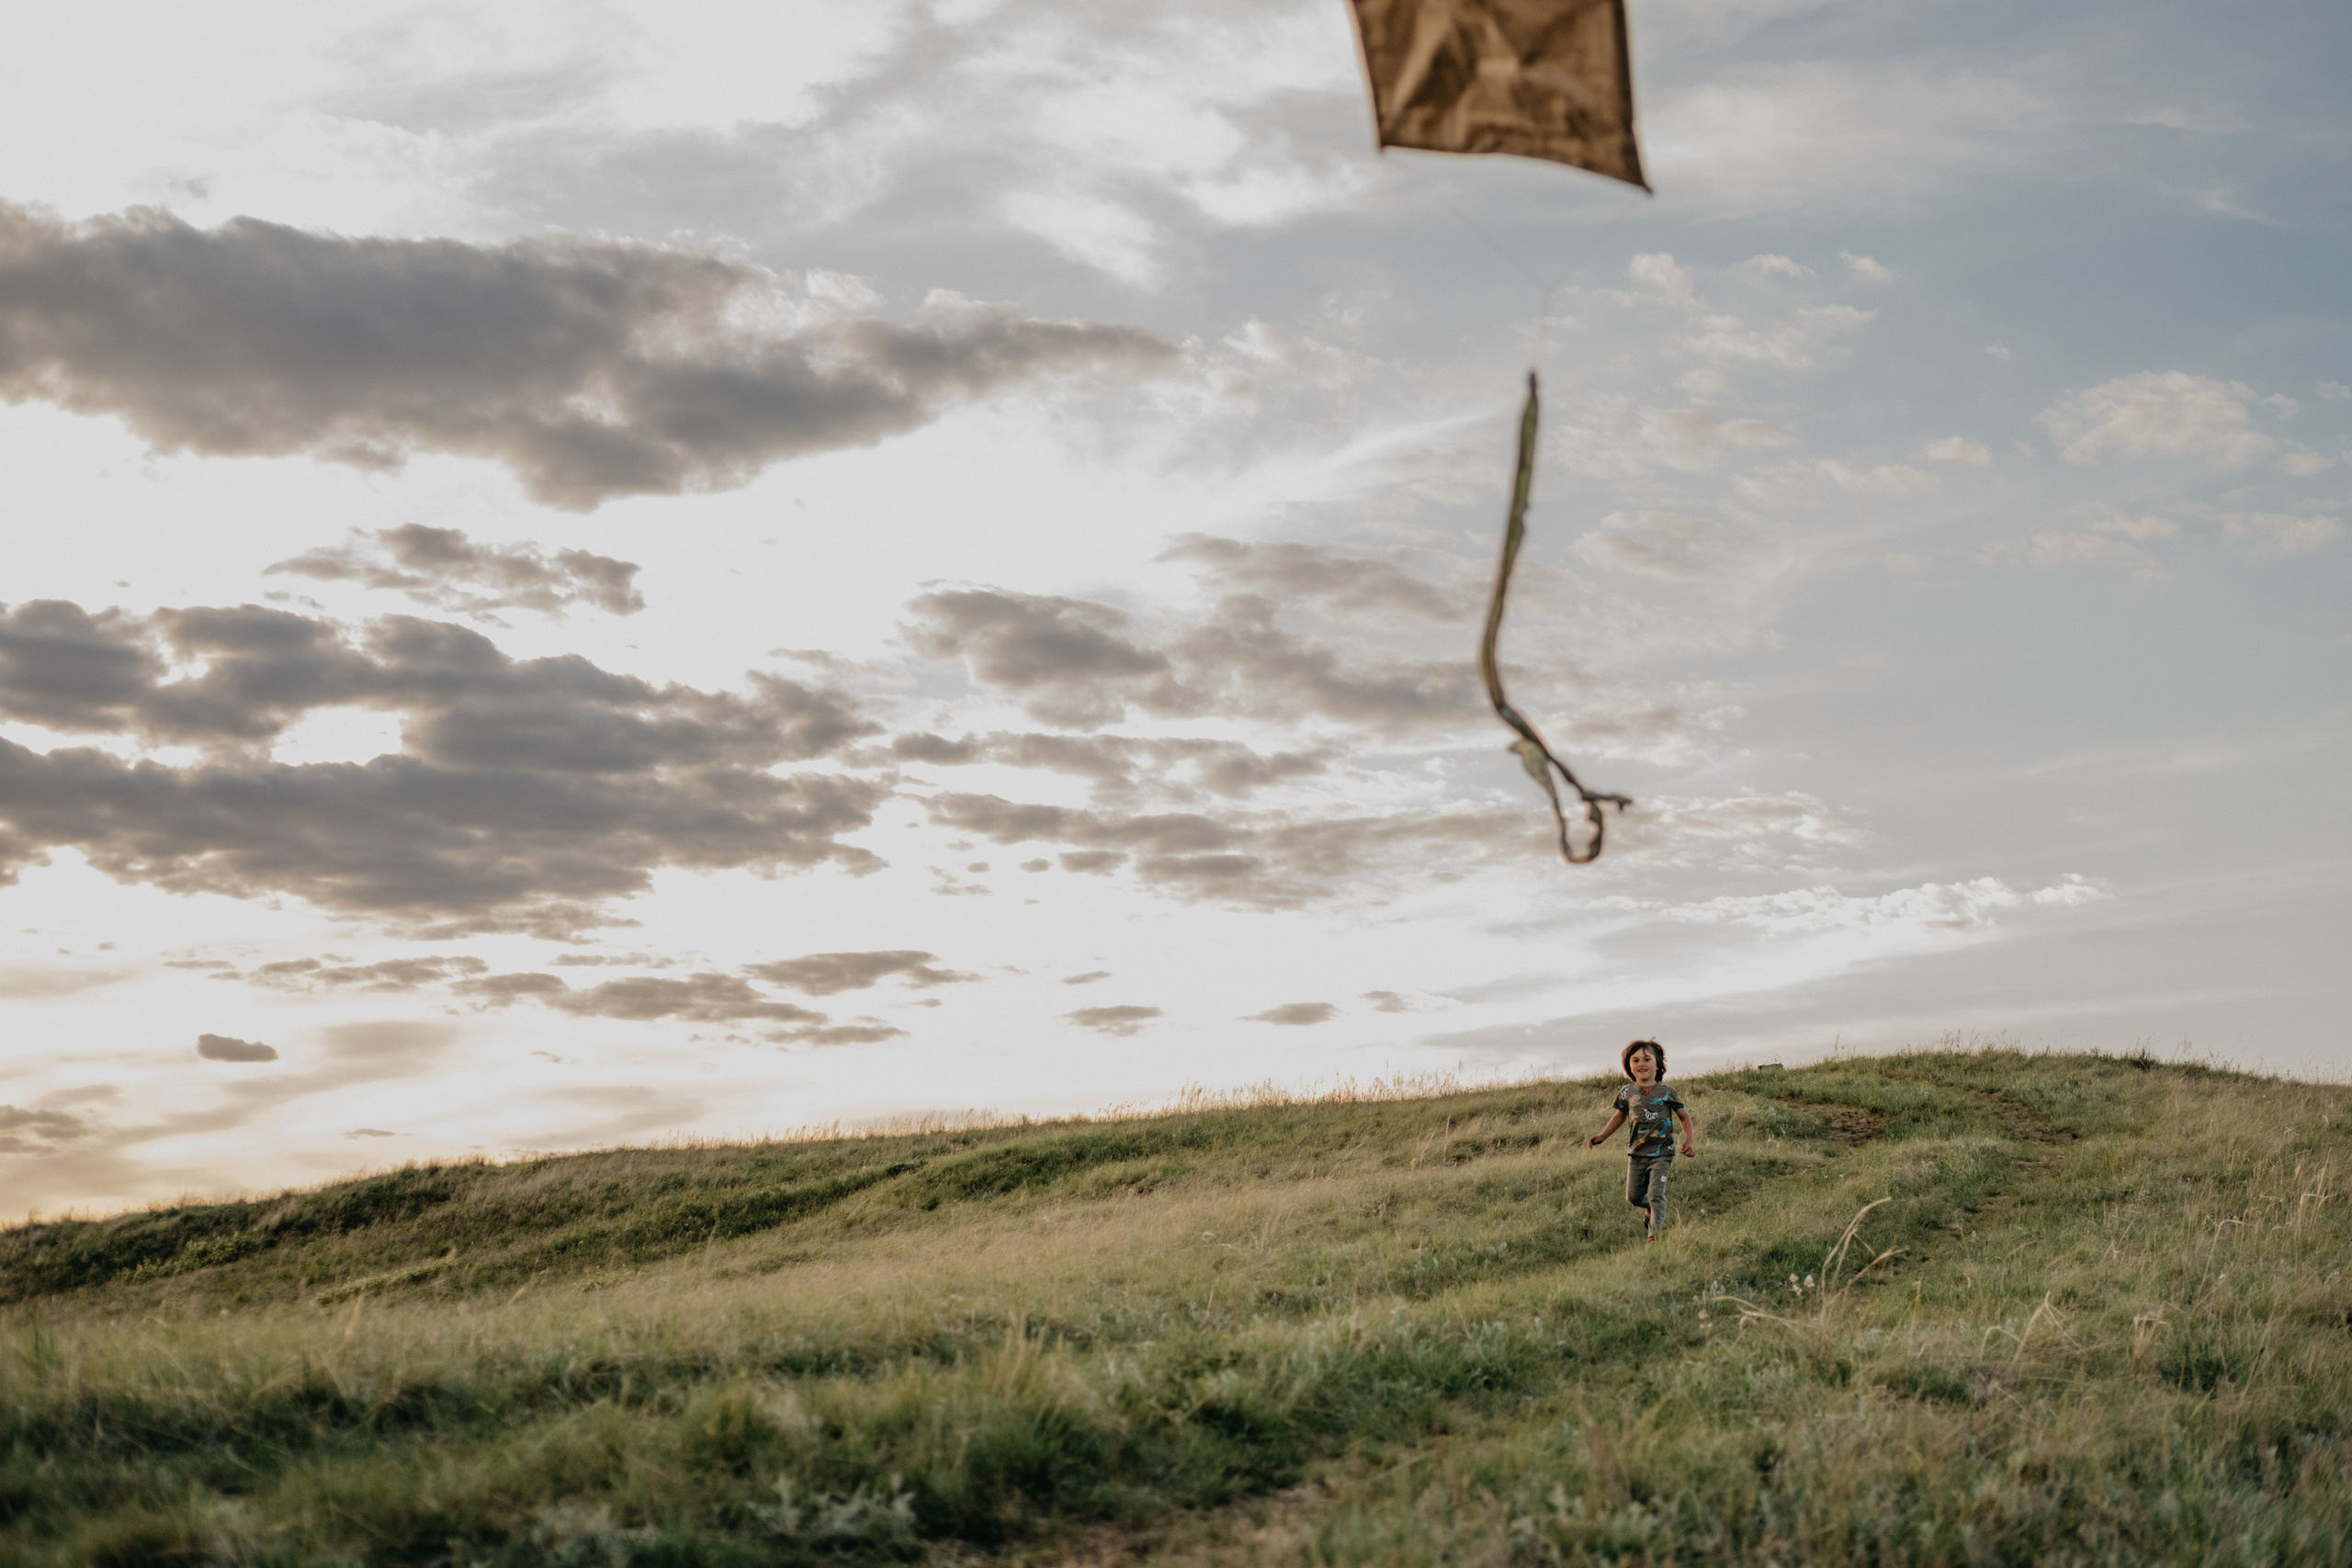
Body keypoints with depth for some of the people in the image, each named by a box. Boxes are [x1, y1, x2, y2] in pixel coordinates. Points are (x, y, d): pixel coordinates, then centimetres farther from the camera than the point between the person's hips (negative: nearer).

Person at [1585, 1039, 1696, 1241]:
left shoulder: (1666, 1092, -7)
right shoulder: (1627, 1093, 0)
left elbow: (1684, 1116, 3)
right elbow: (1620, 1116, 18)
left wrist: (1689, 1140, -11)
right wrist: (1602, 1136, 10)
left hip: (1661, 1154, -4)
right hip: (1636, 1153, 4)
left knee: (1655, 1195, -16)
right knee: (1633, 1196, 13)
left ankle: (1655, 1234, -13)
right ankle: (1650, 1209, 45)